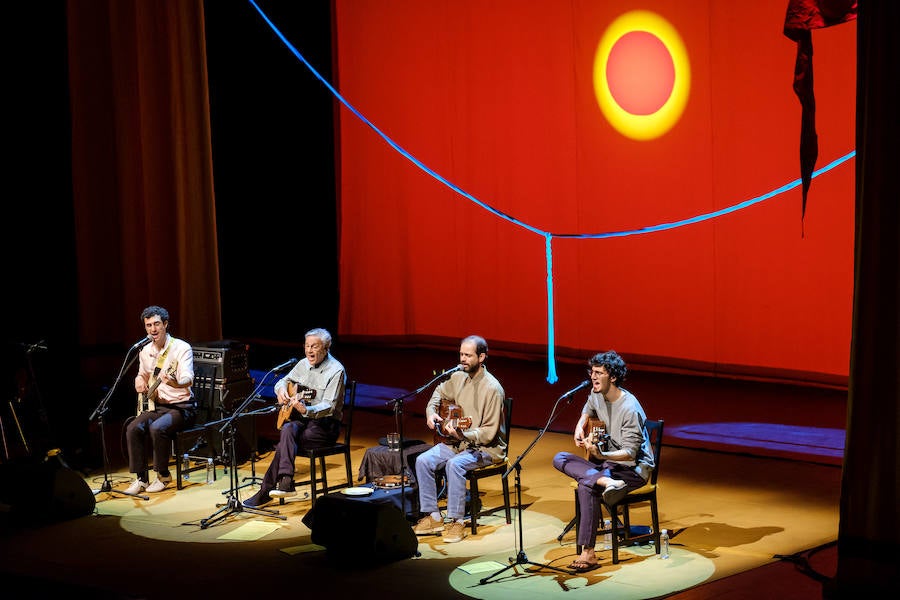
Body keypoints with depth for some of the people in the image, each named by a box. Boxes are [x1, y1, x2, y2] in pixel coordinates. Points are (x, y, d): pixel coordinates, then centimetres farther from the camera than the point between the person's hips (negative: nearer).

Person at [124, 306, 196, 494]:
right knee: (133, 429, -20)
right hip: (156, 405, 6)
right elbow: (142, 374, 27)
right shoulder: (145, 351, 8)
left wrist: (173, 382, -49)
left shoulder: (181, 348, -13)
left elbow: (188, 380, -27)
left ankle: (163, 476, -13)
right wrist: (139, 380, 3)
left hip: (181, 406, -6)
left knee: (157, 428, -32)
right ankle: (140, 478, -8)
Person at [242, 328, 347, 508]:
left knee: (285, 440, -28)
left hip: (326, 425, -6)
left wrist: (306, 410, -39)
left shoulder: (336, 370, -12)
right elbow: (284, 381, 25)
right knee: (288, 429, -30)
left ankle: (267, 490, -24)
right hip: (302, 419, 6)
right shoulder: (304, 364, 10)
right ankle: (286, 483, -36)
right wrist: (281, 390, 0)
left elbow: (329, 407, -21)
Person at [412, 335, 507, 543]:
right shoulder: (459, 377, 3)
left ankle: (456, 521, -24)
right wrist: (431, 412, 7)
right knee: (423, 460, -13)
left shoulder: (492, 389, -19)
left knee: (454, 464, -34)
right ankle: (433, 517, -4)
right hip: (457, 441, 8)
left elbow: (489, 433, -21)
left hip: (486, 447, -7)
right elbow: (439, 392, 26)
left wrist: (463, 435, -34)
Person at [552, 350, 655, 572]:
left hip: (634, 468, -9)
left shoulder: (629, 408, -24)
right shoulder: (597, 394, 1)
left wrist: (602, 455, -42)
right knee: (560, 459, -8)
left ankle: (588, 552, -29)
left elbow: (630, 453, -26)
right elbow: (588, 411, 28)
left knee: (586, 487, -33)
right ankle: (606, 481, -31)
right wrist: (579, 428, 8)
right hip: (608, 463, 9)